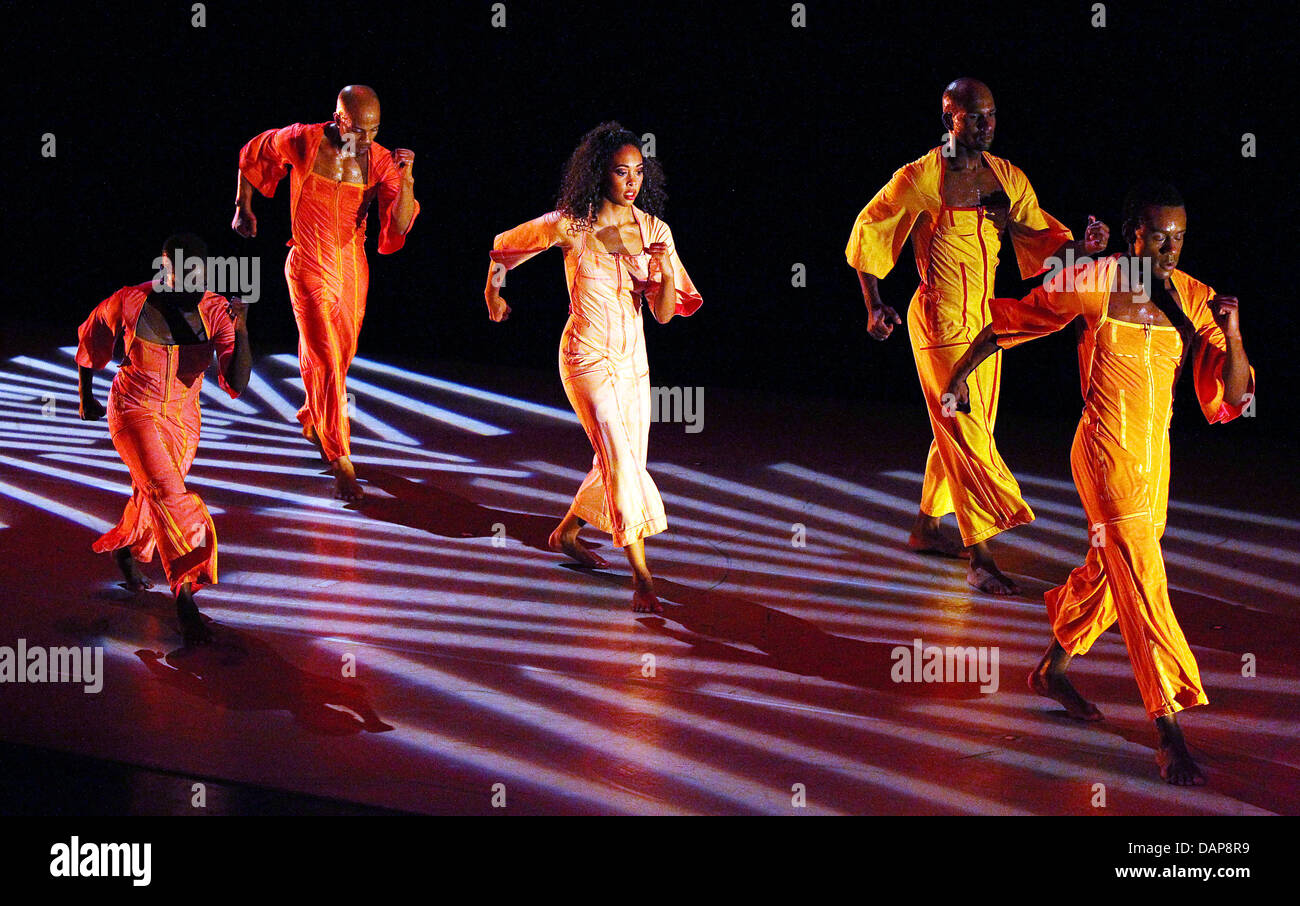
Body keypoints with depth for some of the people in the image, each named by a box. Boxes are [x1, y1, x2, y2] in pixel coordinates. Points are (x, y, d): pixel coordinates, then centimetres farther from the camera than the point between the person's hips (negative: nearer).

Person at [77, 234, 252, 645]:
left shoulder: (215, 312, -17)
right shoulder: (130, 303, -20)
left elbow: (236, 383, -24)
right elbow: (90, 339, 1)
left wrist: (241, 331, -40)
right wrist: (85, 397, 12)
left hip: (182, 419, 4)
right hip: (134, 414, -4)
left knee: (152, 496, 22)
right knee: (168, 495, -21)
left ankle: (124, 549, 54)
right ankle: (185, 598, -20)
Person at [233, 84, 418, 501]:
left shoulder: (379, 160, -8)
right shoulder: (303, 141, -15)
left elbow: (400, 224, -16)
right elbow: (251, 156, 5)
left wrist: (406, 181, -31)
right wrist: (243, 208, 10)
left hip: (352, 268, 4)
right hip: (309, 266, -4)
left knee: (342, 355, 20)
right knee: (326, 360, -10)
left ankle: (311, 418, 49)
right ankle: (340, 462, -7)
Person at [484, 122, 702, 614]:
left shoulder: (654, 230, -1)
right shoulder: (570, 225, -12)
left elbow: (664, 313, -4)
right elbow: (503, 247, 5)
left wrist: (664, 270, -22)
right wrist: (494, 294, 20)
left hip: (632, 357, 5)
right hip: (586, 355, -5)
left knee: (622, 462, 12)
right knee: (620, 458, -16)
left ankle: (566, 532, 38)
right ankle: (642, 578, -14)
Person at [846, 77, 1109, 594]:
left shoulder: (1008, 179, 5)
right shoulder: (920, 178, -11)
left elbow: (1041, 240, 8)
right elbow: (868, 232, -1)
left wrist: (1082, 247, -14)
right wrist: (874, 305, -8)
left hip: (985, 319, 7)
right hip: (941, 321, -7)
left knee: (965, 431, 16)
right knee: (966, 434, -11)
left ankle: (925, 527, 35)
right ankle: (980, 561, -10)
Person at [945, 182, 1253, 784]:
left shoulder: (1192, 300, -1)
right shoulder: (1093, 283, -12)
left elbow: (1233, 396, -4)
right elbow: (1011, 320, 2)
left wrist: (1232, 334, -21)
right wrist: (961, 373, 10)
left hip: (1156, 456, 6)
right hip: (1105, 452, -6)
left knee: (1108, 570, 20)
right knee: (1142, 583, -11)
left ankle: (1051, 670, 44)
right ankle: (1168, 733, -10)